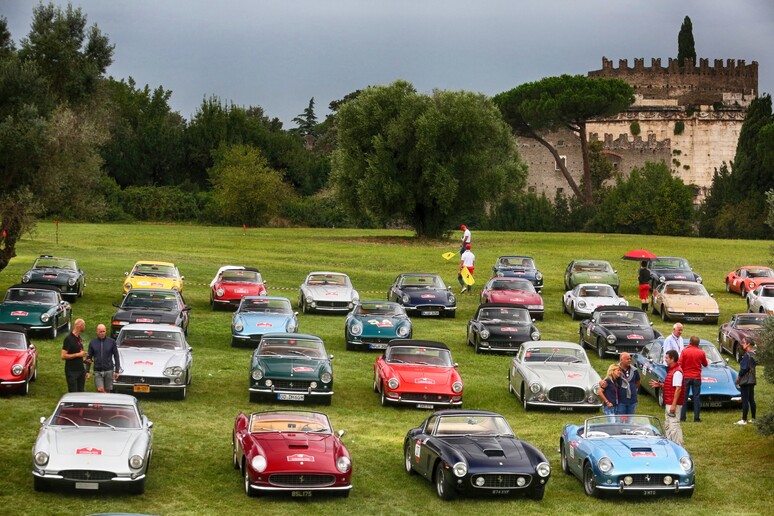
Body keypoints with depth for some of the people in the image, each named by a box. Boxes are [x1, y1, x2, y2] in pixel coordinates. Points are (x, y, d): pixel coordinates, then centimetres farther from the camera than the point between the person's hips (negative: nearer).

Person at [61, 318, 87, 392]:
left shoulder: (80, 338, 12)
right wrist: (78, 354, -19)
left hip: (81, 369, 8)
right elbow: (63, 356, -18)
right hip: (72, 371, -8)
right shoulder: (69, 339, -13)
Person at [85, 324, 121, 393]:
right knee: (100, 389, -14)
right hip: (98, 371, 0)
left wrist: (117, 370, -1)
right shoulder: (93, 343, 4)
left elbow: (116, 356, 4)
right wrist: (87, 371, 3)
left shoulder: (111, 342, 1)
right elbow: (89, 357, 9)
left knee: (107, 391, 4)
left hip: (109, 371, 0)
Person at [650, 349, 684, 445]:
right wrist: (659, 385, 11)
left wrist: (674, 405, -25)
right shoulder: (671, 370, 16)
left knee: (674, 425, -11)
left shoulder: (677, 372, -17)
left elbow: (678, 389, -22)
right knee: (667, 426, 16)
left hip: (674, 404, -11)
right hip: (669, 403, 11)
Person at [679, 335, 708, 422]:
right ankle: (696, 418, 3)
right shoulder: (701, 353, -4)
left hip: (686, 377, -1)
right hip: (696, 378, 1)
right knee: (696, 397, 5)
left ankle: (682, 417, 6)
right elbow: (705, 364, 11)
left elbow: (680, 364, -8)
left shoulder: (684, 351, -8)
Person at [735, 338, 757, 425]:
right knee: (751, 399, 14)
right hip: (752, 380, 9)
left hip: (745, 381, -9)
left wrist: (739, 377, -10)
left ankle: (744, 420, -4)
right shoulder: (753, 354, 9)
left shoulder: (747, 355, -18)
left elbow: (744, 368, -20)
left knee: (745, 400, -6)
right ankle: (753, 419, 18)